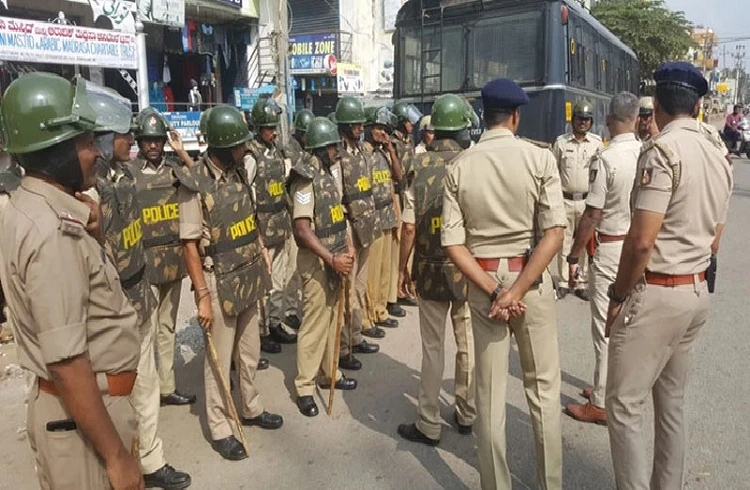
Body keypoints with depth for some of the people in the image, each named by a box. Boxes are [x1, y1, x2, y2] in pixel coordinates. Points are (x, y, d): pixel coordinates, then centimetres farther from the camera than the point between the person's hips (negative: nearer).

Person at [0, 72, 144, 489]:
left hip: (82, 401, 9)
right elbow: (66, 362, -29)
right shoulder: (52, 231, -26)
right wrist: (117, 456, -23)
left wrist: (93, 234, -2)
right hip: (81, 413, -9)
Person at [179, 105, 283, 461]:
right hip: (220, 283, -7)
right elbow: (190, 244, -17)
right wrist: (202, 296, -17)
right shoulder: (195, 184, -18)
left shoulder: (238, 171, 3)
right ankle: (220, 429, 25)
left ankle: (250, 408, 40)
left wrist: (262, 248, 9)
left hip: (249, 277, 7)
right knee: (220, 359, 8)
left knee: (249, 352, 20)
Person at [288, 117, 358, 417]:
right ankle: (304, 388, 9)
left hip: (336, 257, 8)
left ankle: (329, 373, 30)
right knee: (314, 322, -3)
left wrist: (348, 247, 7)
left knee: (332, 317, 16)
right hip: (317, 260, -8)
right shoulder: (306, 179, -16)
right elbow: (303, 229, -22)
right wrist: (331, 259, -24)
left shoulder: (331, 173, 11)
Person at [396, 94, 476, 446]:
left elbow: (409, 227, -9)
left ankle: (428, 425, 19)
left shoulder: (420, 165, -9)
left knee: (433, 346, 9)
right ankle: (467, 414, 31)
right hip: (469, 268, 1)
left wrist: (402, 268, 4)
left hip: (431, 268, -1)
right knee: (468, 343, 16)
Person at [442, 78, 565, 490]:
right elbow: (554, 232, -15)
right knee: (543, 386, 15)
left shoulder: (459, 167, -3)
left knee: (489, 390, 12)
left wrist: (493, 291, -8)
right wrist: (517, 290, -15)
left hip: (482, 279, 2)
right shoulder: (539, 158, -7)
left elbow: (452, 243, -8)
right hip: (531, 278, -1)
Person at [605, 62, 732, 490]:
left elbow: (642, 240, -21)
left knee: (624, 406, 0)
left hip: (655, 293, -9)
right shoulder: (719, 155, 11)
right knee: (672, 402, 18)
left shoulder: (663, 150, -15)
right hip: (697, 293, 9)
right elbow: (714, 240, 15)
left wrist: (618, 295, -10)